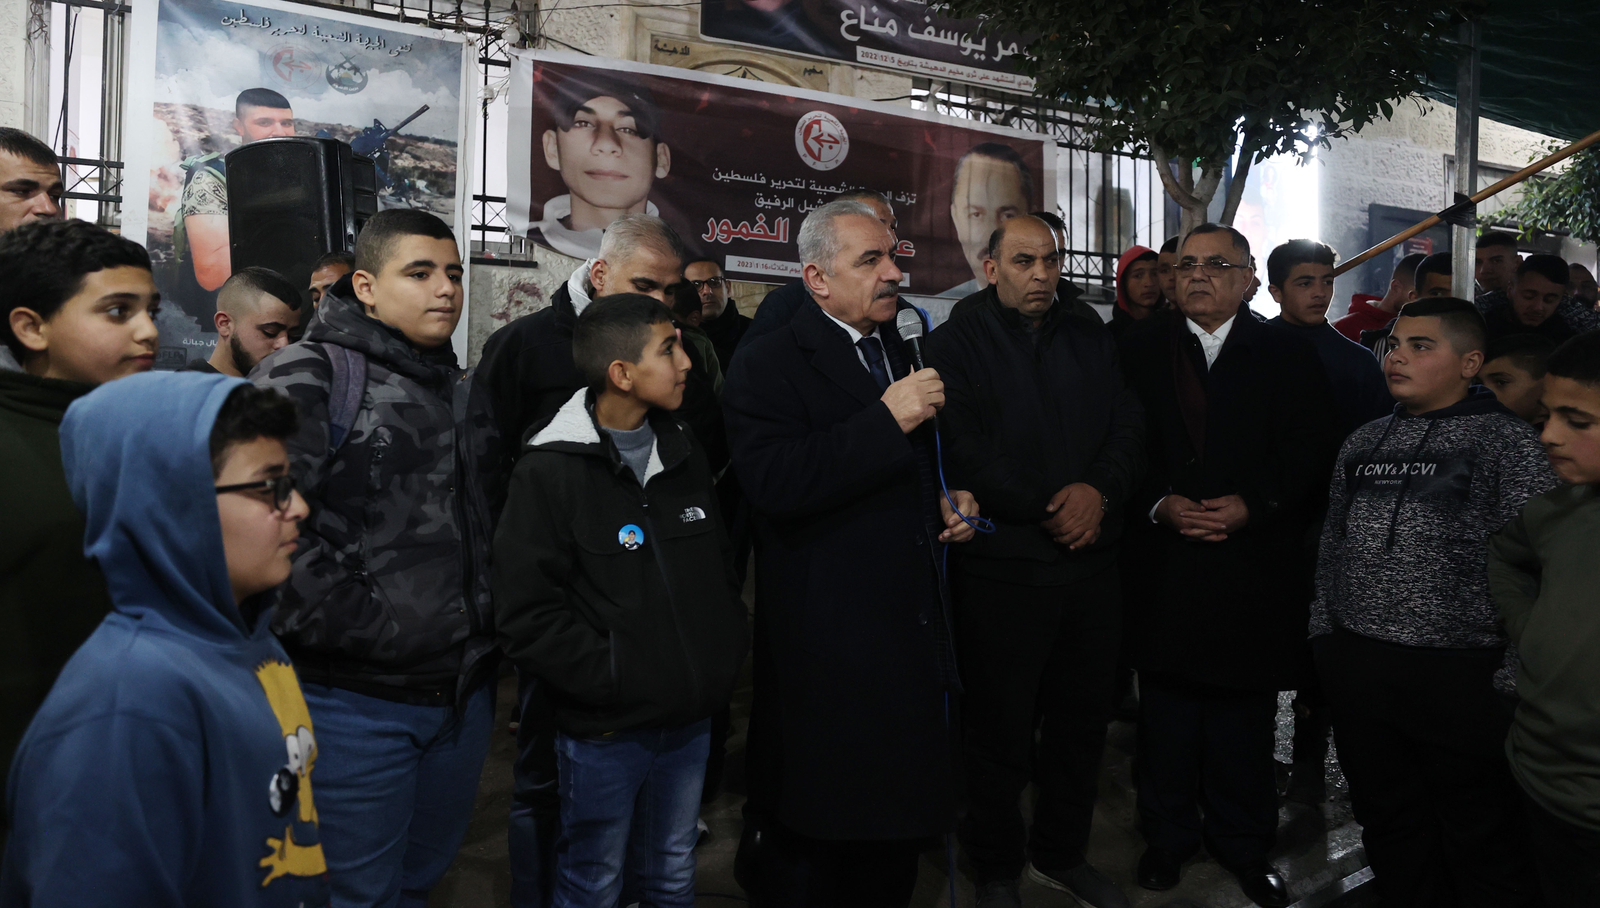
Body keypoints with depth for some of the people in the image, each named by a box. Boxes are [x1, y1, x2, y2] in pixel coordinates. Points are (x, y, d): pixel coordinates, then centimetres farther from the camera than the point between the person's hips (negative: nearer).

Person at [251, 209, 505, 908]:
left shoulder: (467, 395, 14)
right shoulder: (307, 378, -9)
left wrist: (487, 628, 12)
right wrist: (368, 629, -20)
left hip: (465, 695, 7)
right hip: (354, 699, -6)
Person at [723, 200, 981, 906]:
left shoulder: (902, 351, 13)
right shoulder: (768, 365, -11)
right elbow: (774, 484, -27)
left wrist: (948, 501, 6)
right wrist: (887, 420, -27)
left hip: (912, 629, 7)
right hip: (827, 646, -7)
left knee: (897, 830, 20)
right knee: (810, 850, 8)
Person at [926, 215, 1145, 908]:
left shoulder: (1090, 338, 12)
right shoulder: (956, 345, -4)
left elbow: (1129, 427, 5)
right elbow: (965, 458, -13)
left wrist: (1098, 492, -13)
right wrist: (1049, 511, -14)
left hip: (1091, 560, 5)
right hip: (1003, 570, -5)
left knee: (1083, 719, 16)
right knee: (1002, 727, 7)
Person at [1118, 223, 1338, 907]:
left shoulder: (1287, 354, 6)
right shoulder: (1140, 352, 7)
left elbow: (1311, 447, 0)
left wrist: (1252, 503, -13)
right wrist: (1160, 505, -12)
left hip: (1255, 561, 0)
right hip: (1165, 557, 1)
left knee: (1245, 712, 9)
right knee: (1168, 707, 8)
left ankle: (1243, 843, 27)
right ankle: (1168, 835, 26)